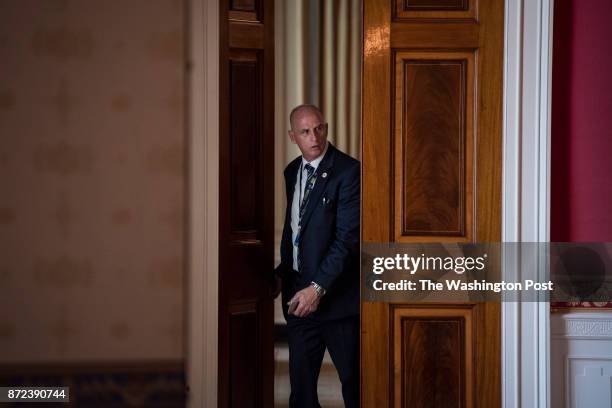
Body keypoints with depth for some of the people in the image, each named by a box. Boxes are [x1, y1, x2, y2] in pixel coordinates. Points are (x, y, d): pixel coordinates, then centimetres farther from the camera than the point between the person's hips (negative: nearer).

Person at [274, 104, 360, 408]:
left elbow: (348, 237, -17)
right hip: (299, 293, 6)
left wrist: (318, 288, -21)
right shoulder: (292, 172, 12)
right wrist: (283, 272, 8)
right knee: (301, 383, 8)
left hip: (337, 293, -6)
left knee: (353, 381, 1)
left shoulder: (348, 171, -12)